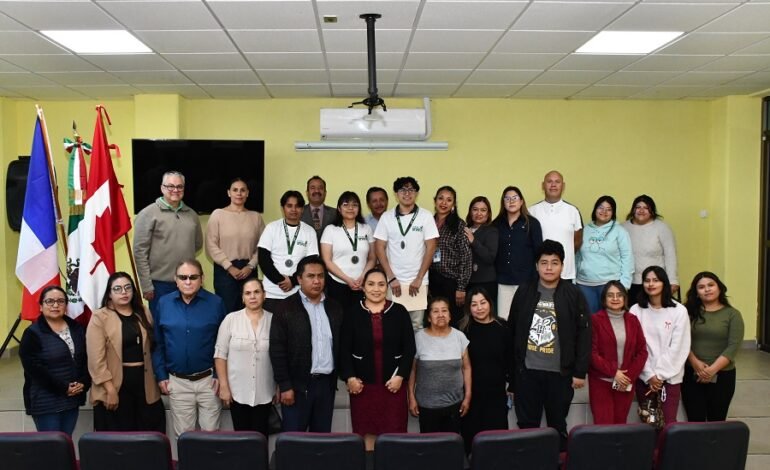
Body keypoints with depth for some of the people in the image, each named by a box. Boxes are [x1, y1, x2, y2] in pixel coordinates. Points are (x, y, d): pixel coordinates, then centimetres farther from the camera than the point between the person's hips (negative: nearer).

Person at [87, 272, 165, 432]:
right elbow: (96, 359, -11)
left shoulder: (144, 313, 10)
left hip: (145, 384, 4)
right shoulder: (99, 318, -6)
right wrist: (110, 390, -15)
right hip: (117, 385, -4)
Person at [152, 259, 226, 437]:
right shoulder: (164, 303, 0)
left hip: (208, 379, -1)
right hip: (177, 381, 2)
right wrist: (161, 375, 2)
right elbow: (158, 343, 6)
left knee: (211, 432, 7)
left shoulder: (216, 303, -5)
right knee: (183, 435, 12)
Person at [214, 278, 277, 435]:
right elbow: (220, 354, -2)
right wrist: (224, 386, -6)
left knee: (261, 436, 8)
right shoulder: (231, 319, -4)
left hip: (264, 394, 1)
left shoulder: (273, 320, -1)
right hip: (237, 392, 0)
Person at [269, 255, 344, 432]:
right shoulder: (286, 308, -5)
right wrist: (285, 386, -12)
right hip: (298, 384, -4)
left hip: (326, 383, 4)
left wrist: (341, 376, 6)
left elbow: (340, 345, 13)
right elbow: (277, 350, -8)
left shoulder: (334, 308, 9)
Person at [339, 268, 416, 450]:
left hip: (393, 383, 0)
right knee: (366, 430, 3)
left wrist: (401, 375, -6)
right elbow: (344, 350, 1)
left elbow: (409, 348, 2)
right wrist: (349, 377, -9)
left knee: (393, 431, 2)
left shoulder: (400, 312, 2)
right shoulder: (353, 314, 1)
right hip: (363, 383, 0)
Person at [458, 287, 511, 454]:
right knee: (470, 432, 5)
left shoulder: (502, 328, 1)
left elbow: (510, 359, 6)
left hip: (496, 392, 1)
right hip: (471, 392, -1)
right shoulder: (463, 329, -4)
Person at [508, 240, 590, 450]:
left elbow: (584, 334, -3)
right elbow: (511, 332, 5)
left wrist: (580, 371, -7)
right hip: (527, 371, 1)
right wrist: (510, 370, 4)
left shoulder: (574, 295, -2)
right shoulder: (524, 292, 3)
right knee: (527, 426, 9)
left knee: (557, 425, 13)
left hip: (560, 373, -1)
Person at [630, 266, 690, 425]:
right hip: (644, 376, 2)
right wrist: (649, 374, -9)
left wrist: (660, 374, -9)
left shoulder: (679, 311, -4)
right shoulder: (636, 310, 0)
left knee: (668, 422, -5)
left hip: (670, 376, -1)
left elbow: (678, 347, -6)